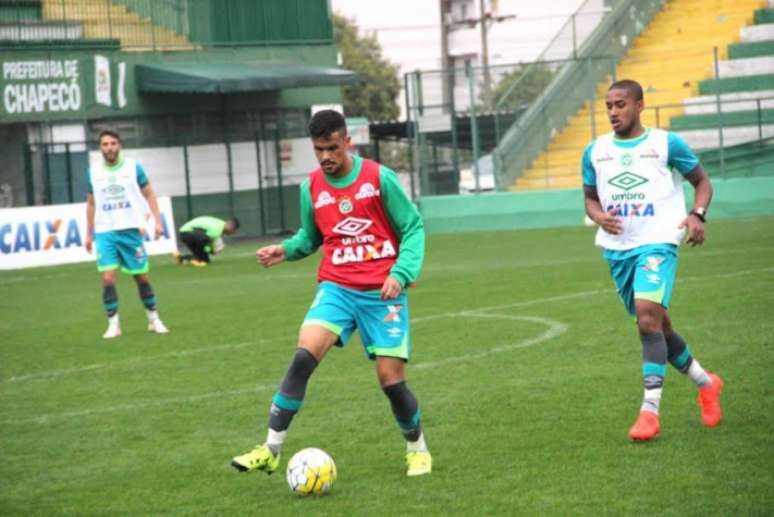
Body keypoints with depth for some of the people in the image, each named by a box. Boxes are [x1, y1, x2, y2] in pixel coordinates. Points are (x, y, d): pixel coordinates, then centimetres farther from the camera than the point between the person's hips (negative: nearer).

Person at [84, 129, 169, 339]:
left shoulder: (133, 167, 0)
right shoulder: (93, 172, 6)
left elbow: (149, 195, 5)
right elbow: (91, 204, 15)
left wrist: (157, 221, -5)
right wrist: (88, 233, 12)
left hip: (130, 229, -1)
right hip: (105, 233, 1)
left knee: (141, 276, 5)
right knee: (108, 278, -12)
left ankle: (154, 320, 20)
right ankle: (113, 324, -5)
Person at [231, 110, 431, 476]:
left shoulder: (380, 178, -5)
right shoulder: (311, 188, 6)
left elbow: (413, 228, -1)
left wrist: (401, 274, -15)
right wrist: (285, 250, -2)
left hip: (382, 293, -2)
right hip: (337, 288, 2)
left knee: (392, 379, -5)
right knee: (303, 356, -20)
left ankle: (417, 449, 23)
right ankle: (271, 449, -17)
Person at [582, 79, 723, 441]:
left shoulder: (666, 143, -2)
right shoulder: (595, 151, 8)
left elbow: (702, 182, 8)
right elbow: (590, 198, 17)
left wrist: (698, 215, -12)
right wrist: (600, 217, -6)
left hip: (657, 242, -5)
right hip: (617, 248, 5)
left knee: (648, 318, -24)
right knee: (656, 326, 13)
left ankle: (650, 411, -23)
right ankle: (705, 383, 36)